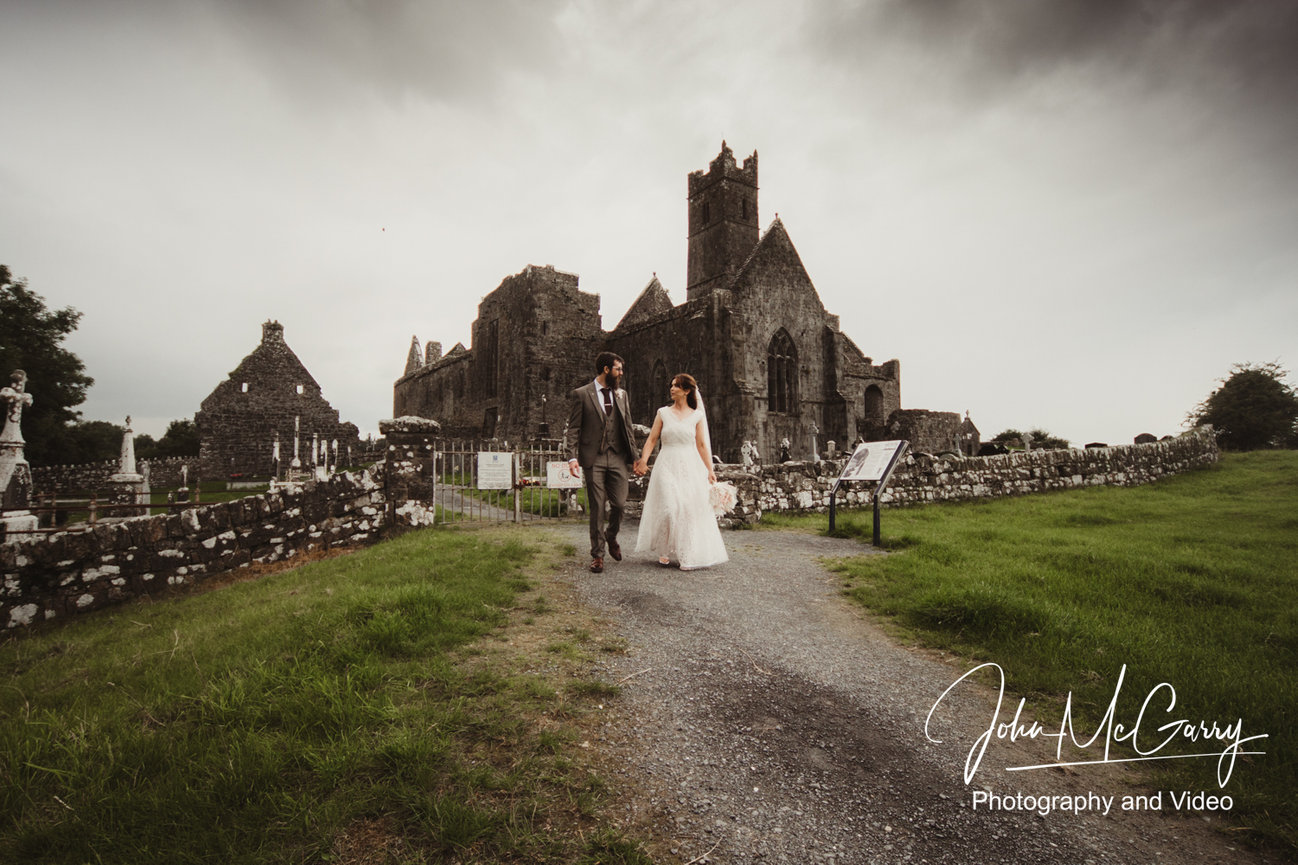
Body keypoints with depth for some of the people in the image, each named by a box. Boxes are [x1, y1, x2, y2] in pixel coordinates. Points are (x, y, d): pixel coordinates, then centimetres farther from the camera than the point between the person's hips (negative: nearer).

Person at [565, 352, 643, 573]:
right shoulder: (581, 394, 0)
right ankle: (598, 554, 15)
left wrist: (634, 457, 12)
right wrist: (572, 457, -14)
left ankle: (611, 536, 31)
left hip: (618, 458, 3)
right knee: (597, 508, 1)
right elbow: (573, 429, -2)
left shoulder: (621, 395, 13)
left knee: (619, 504, 0)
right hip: (593, 458, -3)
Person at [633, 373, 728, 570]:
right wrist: (643, 460, -11)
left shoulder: (697, 416, 6)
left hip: (690, 467, 1)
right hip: (667, 466, 0)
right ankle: (664, 551, 13)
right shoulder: (663, 413, 6)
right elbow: (652, 439, 3)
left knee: (690, 509, 0)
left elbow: (702, 445, 6)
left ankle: (686, 556, 11)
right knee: (668, 508, -7)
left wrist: (710, 470, 1)